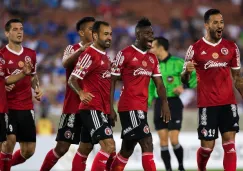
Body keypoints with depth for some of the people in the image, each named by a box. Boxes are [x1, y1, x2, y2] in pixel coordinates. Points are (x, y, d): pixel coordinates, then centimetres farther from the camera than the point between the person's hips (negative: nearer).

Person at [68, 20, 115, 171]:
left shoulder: (105, 56, 16)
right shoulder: (89, 55, -12)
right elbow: (72, 80, -14)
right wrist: (81, 93, -30)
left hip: (102, 109, 9)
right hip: (92, 109, -9)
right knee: (109, 146, -18)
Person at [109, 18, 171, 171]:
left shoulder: (152, 58, 15)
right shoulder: (125, 54, -7)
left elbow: (159, 84, 13)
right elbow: (112, 81, -6)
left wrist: (164, 104, -2)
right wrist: (110, 107, -10)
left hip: (142, 107, 8)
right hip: (129, 107, -8)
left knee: (127, 149, 13)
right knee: (147, 143, -16)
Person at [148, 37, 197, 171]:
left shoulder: (177, 63, -7)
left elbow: (196, 77, -5)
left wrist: (184, 86, -18)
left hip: (173, 103, -5)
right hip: (159, 104, 5)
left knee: (174, 141, -9)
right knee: (163, 142, 0)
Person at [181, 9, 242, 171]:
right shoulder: (195, 49, -2)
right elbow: (184, 80, 2)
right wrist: (187, 71, -21)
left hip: (228, 103, 2)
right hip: (207, 104, -2)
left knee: (230, 144, -7)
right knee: (207, 146, 1)